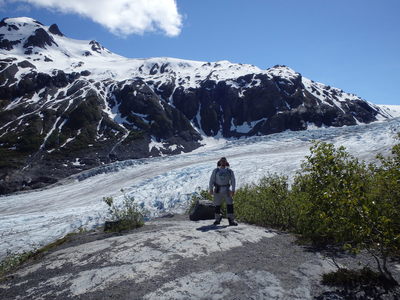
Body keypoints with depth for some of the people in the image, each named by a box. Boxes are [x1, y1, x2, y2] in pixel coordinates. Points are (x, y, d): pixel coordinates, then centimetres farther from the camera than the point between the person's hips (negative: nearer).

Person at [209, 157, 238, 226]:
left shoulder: (230, 171, 10)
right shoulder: (215, 171, 10)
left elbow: (233, 181, 4)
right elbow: (211, 180, 6)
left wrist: (233, 190, -7)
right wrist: (211, 189, -5)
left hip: (226, 190, 0)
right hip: (218, 190, 0)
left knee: (230, 204, -8)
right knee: (217, 205, 5)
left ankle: (231, 220, -3)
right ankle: (217, 219, 22)